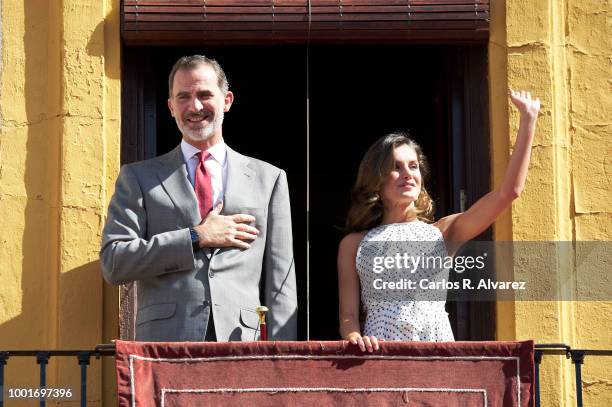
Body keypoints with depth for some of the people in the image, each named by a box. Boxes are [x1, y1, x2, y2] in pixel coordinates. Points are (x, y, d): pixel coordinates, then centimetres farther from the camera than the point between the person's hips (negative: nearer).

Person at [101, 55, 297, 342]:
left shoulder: (269, 179, 13)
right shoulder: (138, 177, 11)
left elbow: (281, 283, 10)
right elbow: (113, 264, 0)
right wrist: (197, 238, -6)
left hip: (241, 341, 1)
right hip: (164, 346, 0)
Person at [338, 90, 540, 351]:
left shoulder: (442, 232, 16)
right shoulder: (354, 243, 14)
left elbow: (508, 192, 10)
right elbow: (348, 316, 9)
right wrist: (355, 338, -15)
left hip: (438, 347, 2)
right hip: (380, 354, -2)